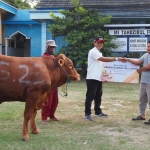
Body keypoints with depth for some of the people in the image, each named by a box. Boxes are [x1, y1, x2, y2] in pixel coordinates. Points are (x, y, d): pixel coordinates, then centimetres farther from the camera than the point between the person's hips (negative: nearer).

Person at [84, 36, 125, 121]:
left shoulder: (99, 53, 20)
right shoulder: (93, 51, -12)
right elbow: (103, 59, -25)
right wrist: (116, 59, -27)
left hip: (98, 78, 10)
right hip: (92, 78, -10)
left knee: (98, 96, 16)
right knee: (90, 96, -7)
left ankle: (98, 112, 26)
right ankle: (87, 114, -2)